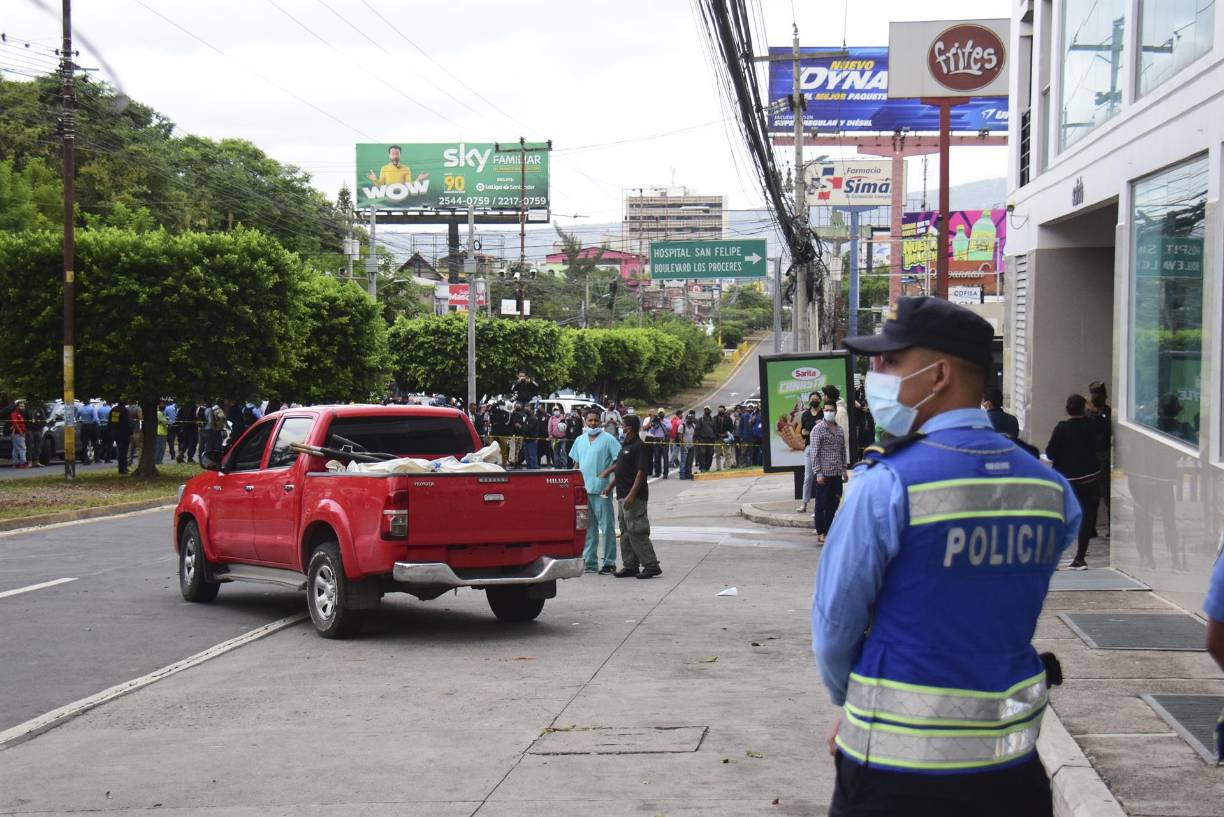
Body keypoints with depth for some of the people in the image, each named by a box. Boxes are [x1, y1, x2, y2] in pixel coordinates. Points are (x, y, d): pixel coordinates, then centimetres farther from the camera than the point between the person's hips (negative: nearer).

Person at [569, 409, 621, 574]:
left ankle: (609, 562, 1)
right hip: (583, 490, 6)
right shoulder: (580, 440, 15)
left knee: (607, 527, -3)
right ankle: (589, 562, 16)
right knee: (588, 528, 10)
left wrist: (607, 471, -18)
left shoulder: (608, 439, -3)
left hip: (601, 490, -6)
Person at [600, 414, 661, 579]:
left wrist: (631, 495, -24)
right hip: (622, 495, 10)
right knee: (626, 533, 12)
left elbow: (641, 472, -20)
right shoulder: (625, 446, 15)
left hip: (634, 497, -10)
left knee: (636, 532, -11)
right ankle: (630, 566, 18)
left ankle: (651, 565, -9)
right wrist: (610, 486, 23)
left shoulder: (640, 447, -14)